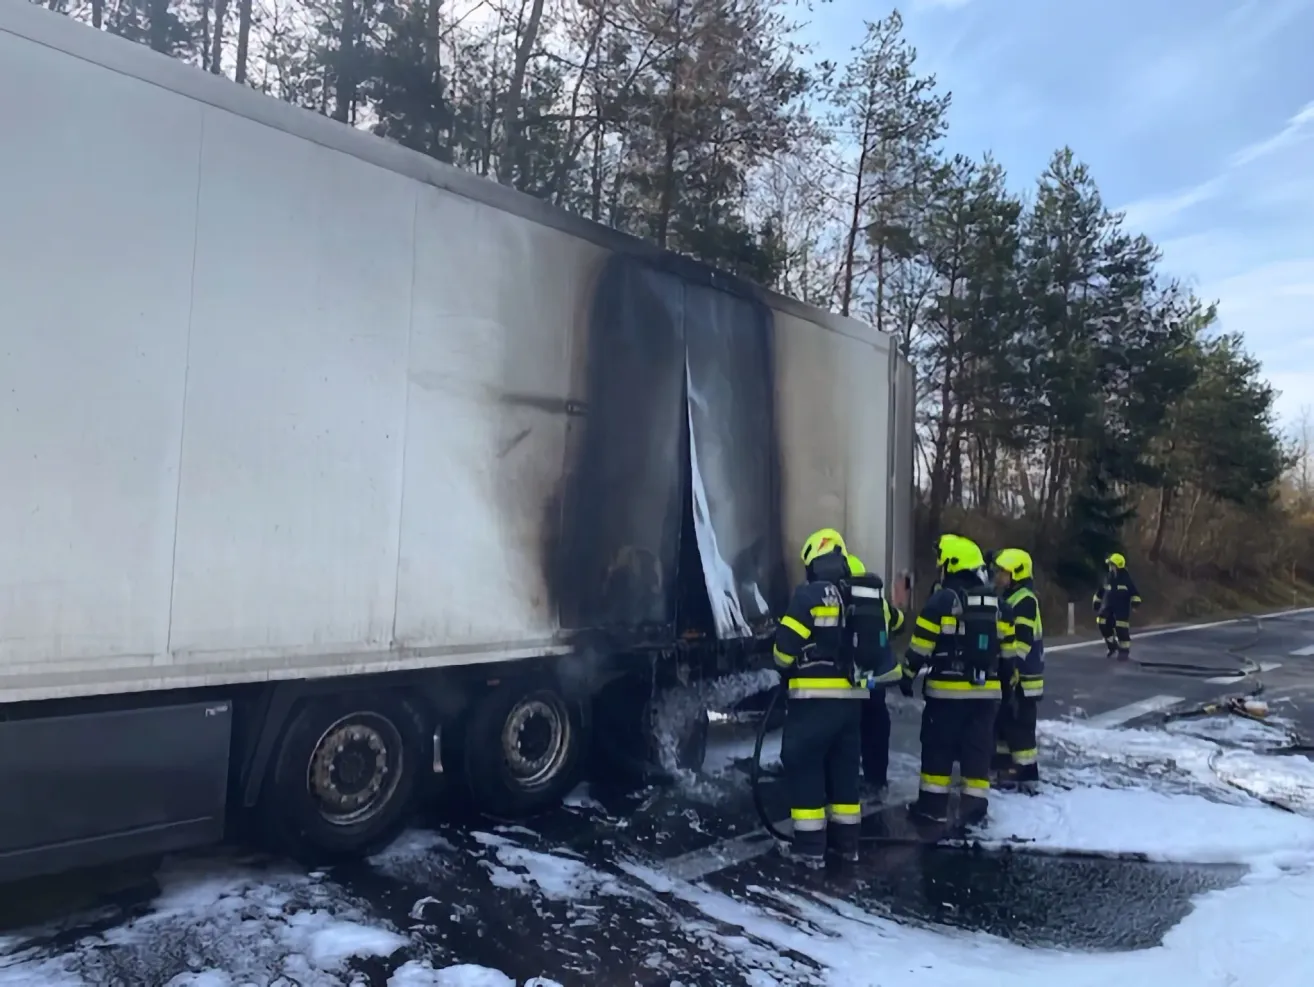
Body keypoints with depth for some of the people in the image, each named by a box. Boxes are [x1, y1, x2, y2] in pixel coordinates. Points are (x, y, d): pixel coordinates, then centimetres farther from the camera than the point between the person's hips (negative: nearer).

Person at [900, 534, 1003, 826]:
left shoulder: (942, 600, -11)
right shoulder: (995, 602, 8)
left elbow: (921, 644, -9)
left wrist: (908, 675, 1)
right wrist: (1010, 681, 26)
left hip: (947, 689, -5)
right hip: (986, 690, 5)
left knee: (938, 747, 5)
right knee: (978, 748, 10)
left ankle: (933, 804, 10)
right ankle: (975, 806, 12)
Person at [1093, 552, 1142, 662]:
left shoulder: (1125, 578, -8)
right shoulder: (1108, 577, 7)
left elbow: (1134, 591, -6)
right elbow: (1101, 590, 19)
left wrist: (1136, 601, -20)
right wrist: (1096, 600, 21)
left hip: (1122, 608, -5)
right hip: (1108, 606, 5)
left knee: (1121, 629, -10)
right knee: (1104, 626, -1)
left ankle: (1124, 651, 6)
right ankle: (1112, 646, 20)